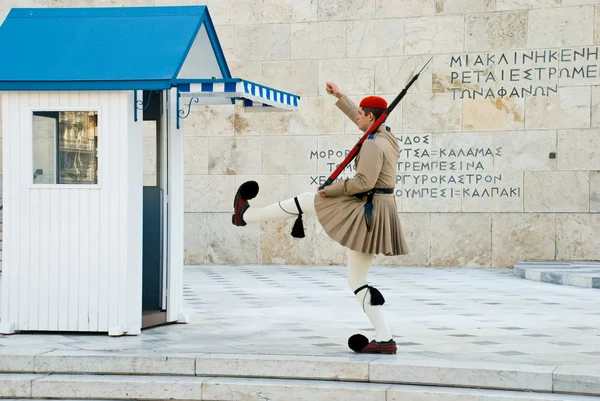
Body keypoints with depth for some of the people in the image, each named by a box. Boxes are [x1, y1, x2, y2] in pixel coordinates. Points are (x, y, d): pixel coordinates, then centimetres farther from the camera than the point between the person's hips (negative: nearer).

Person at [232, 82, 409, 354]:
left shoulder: (372, 144, -17)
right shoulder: (386, 135, 12)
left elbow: (365, 182, -24)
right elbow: (359, 118, 31)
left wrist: (331, 190, -13)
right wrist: (339, 97, 38)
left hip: (365, 210, -9)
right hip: (377, 211, 9)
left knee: (306, 201, 7)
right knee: (356, 281, 12)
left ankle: (246, 214, 23)